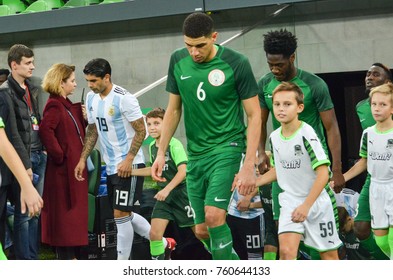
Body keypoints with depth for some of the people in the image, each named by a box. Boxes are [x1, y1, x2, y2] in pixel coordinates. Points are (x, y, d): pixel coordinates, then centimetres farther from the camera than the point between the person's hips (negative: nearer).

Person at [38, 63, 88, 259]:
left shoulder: (68, 105, 15)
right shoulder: (54, 105, -14)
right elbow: (46, 130, -29)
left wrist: (83, 118, 0)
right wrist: (59, 155, -22)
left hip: (74, 166, 10)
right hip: (64, 168, -10)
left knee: (74, 212, 14)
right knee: (64, 211, -4)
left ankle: (71, 255, 22)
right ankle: (66, 257, 1)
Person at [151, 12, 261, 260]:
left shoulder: (236, 63, -12)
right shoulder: (178, 61, 1)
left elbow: (254, 115, -9)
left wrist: (249, 166, -15)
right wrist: (161, 153, 7)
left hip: (227, 148, -5)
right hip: (195, 153, 5)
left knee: (214, 215, -22)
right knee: (202, 230, 7)